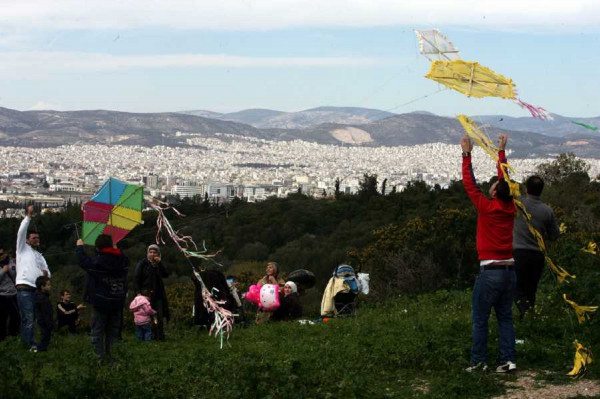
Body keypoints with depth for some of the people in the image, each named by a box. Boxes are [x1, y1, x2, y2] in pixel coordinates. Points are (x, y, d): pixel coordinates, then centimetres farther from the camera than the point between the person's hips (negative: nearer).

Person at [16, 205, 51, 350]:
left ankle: (27, 342, 14)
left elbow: (48, 273, 22)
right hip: (24, 289, -7)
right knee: (28, 318, -12)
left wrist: (46, 273, -2)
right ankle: (29, 344, -12)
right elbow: (21, 232, -6)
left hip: (36, 289, 7)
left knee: (31, 318, 8)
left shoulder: (39, 256, 26)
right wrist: (28, 216, -8)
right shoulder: (23, 249, 8)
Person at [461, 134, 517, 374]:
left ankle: (478, 361, 3)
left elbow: (469, 184, -5)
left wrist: (467, 155, 1)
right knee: (505, 317, 9)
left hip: (490, 271, -6)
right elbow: (504, 179, 15)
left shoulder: (487, 208, -11)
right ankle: (508, 360, 4)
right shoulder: (511, 208, 3)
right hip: (510, 270, 6)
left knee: (480, 318, 2)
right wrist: (501, 151, 24)